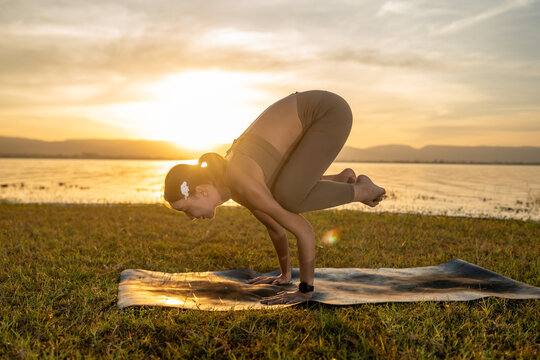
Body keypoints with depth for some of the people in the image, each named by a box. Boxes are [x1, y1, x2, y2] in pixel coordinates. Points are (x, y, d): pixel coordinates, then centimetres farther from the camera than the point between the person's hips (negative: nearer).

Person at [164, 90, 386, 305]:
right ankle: (341, 179, 23)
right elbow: (275, 225, 15)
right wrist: (285, 275, 24)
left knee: (288, 199, -23)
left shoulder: (242, 184, -26)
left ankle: (360, 191, -1)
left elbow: (304, 230, -24)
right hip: (309, 114, 8)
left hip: (330, 111, -8)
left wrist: (305, 291, -15)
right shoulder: (230, 188, 2)